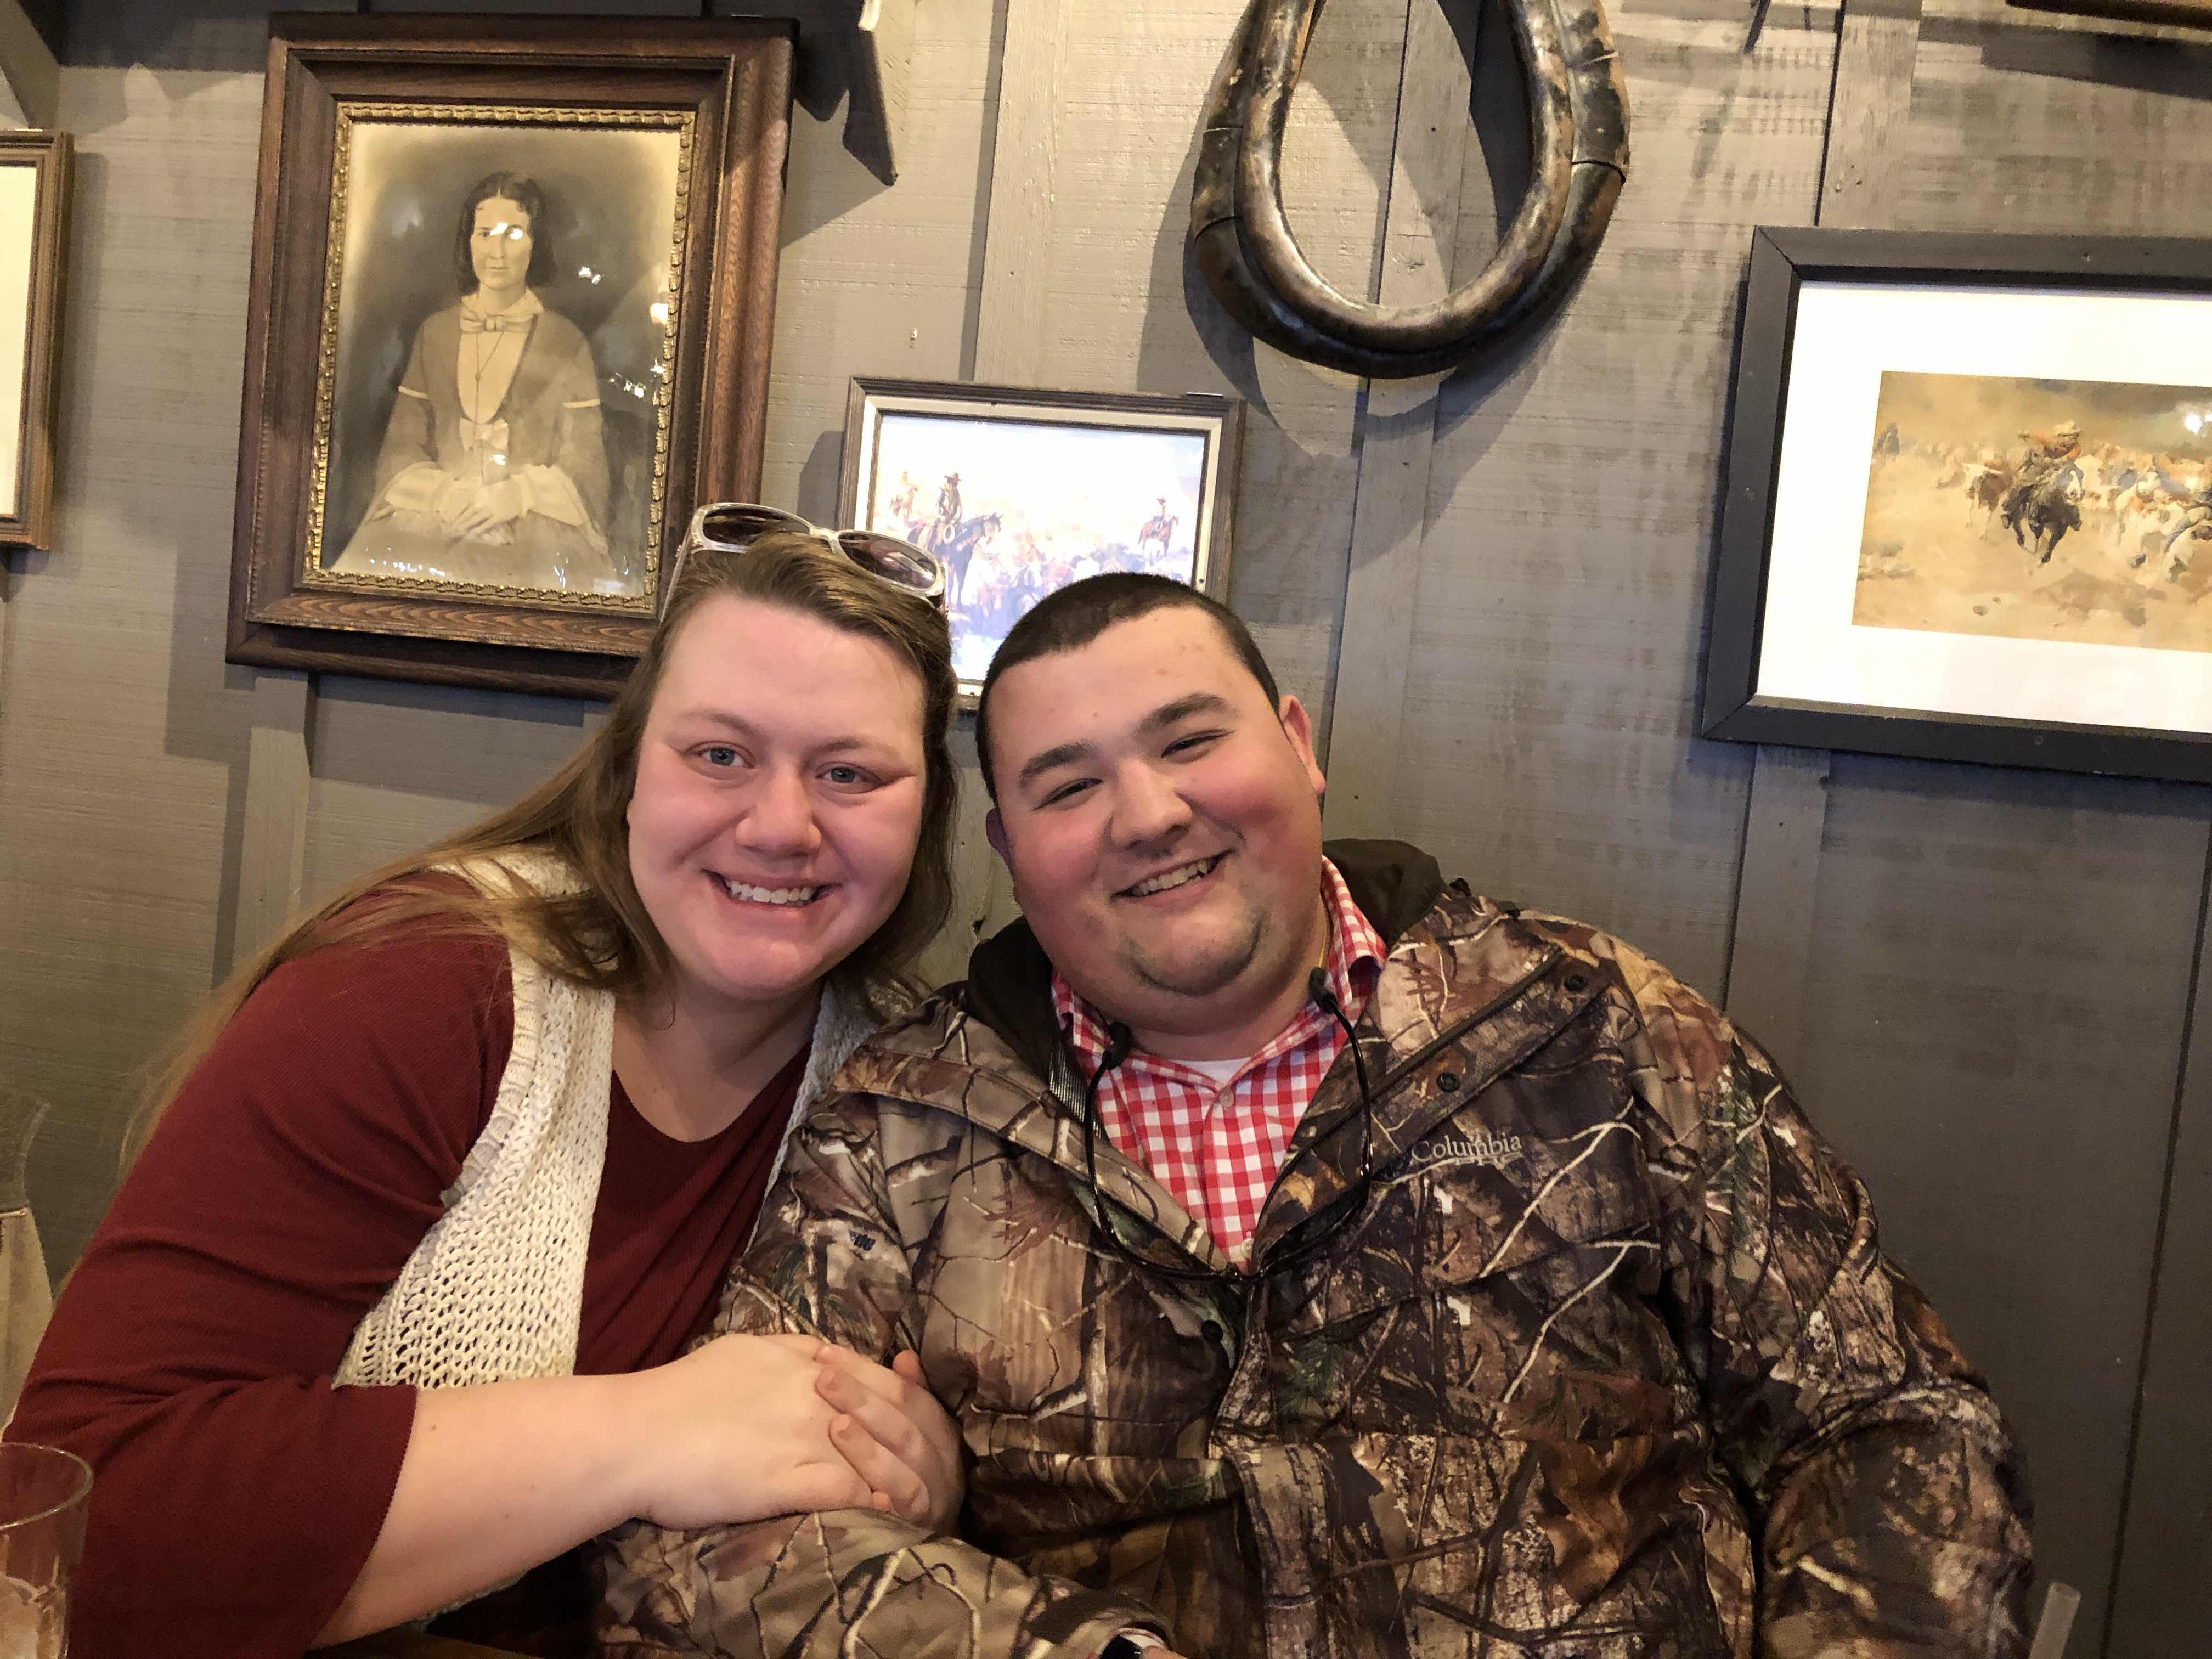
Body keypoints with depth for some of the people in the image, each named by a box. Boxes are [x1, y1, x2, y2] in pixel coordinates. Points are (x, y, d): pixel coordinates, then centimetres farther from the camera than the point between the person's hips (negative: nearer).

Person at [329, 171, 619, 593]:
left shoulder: (567, 344, 5)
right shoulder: (434, 333, 13)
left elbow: (583, 466, 2)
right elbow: (400, 447, 11)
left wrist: (517, 495, -15)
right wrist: (441, 492, -9)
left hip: (534, 523, -2)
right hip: (434, 513, 2)